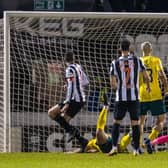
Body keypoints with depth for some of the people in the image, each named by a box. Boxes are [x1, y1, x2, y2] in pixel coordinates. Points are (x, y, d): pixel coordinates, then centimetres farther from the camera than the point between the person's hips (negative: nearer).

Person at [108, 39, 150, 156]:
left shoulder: (115, 63, -2)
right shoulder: (137, 60, -1)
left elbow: (113, 84, -4)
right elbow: (146, 76, 5)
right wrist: (148, 86, 26)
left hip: (121, 98, 0)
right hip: (134, 97, 0)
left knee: (116, 122, 9)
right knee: (135, 123, 4)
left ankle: (114, 147, -3)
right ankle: (136, 149, 3)